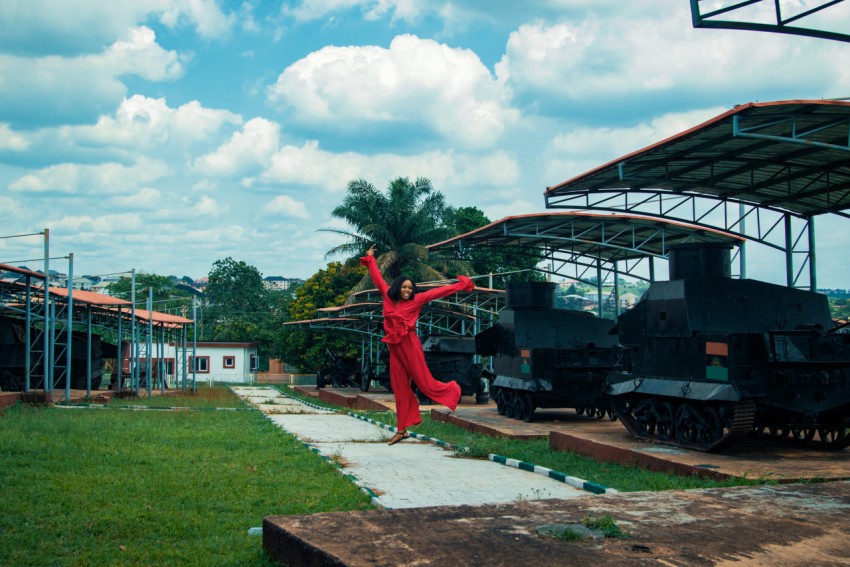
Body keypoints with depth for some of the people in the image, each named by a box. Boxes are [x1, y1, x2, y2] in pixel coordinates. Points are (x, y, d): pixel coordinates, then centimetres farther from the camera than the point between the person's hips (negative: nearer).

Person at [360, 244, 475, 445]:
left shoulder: (416, 300, -2)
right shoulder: (388, 297, 6)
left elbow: (438, 292, 0)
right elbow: (378, 278, 19)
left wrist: (460, 285, 4)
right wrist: (370, 260, 28)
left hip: (409, 345, -4)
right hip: (394, 347, 4)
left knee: (424, 382, -1)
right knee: (399, 387, 7)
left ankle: (452, 390, 30)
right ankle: (402, 429, 12)